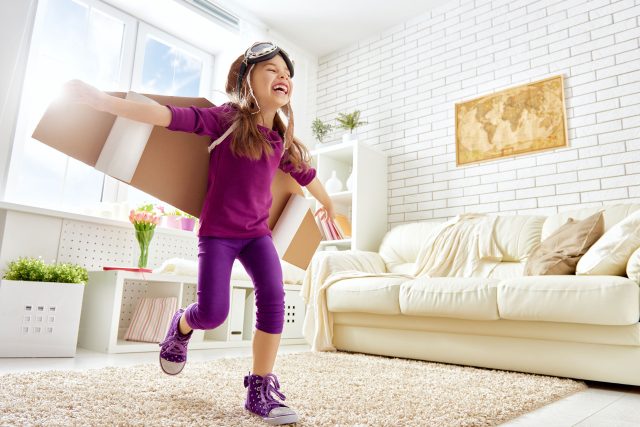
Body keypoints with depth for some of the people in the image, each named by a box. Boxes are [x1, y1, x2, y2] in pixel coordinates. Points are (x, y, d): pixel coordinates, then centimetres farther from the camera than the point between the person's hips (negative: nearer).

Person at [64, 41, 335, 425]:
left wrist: (328, 205, 38)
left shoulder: (283, 139, 7)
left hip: (257, 232, 4)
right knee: (213, 313, -10)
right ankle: (181, 327, 29)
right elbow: (173, 116, -18)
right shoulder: (228, 118, -8)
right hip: (217, 232, -4)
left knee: (273, 299, -15)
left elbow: (306, 173, 23)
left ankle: (261, 390, -3)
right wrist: (104, 101, -27)